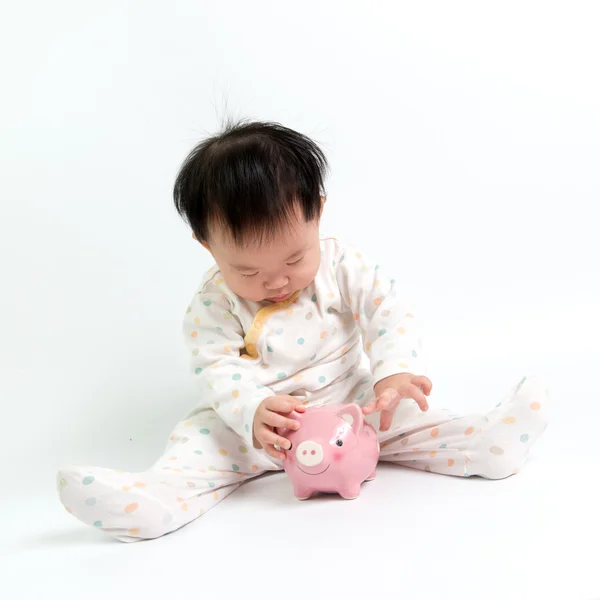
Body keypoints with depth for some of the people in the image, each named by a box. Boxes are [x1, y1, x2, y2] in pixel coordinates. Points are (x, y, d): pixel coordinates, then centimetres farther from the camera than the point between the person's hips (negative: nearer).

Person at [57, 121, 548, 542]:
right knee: (200, 435, -23)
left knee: (398, 413, -21)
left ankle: (486, 443, -27)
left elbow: (391, 313, -15)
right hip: (254, 425, -1)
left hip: (351, 406, 1)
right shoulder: (213, 304, -12)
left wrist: (394, 373, -35)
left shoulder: (343, 266, -9)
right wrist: (253, 411, -40)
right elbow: (216, 369, -18)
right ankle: (160, 496, -44)